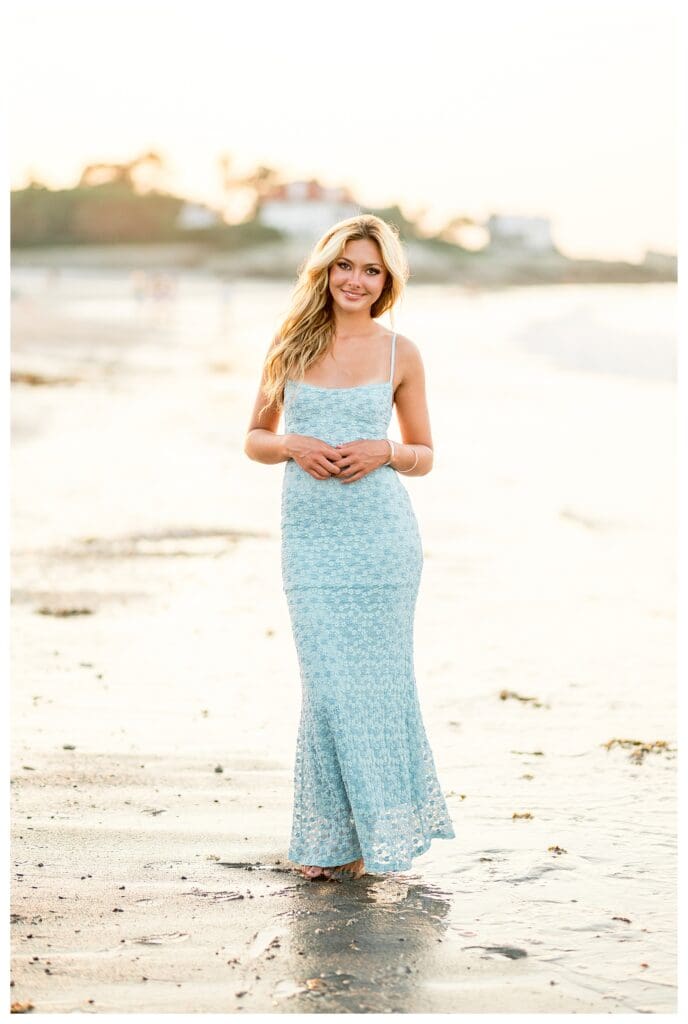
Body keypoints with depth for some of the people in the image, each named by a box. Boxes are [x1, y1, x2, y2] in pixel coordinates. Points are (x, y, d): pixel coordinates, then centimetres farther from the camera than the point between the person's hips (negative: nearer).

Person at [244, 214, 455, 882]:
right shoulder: (292, 344, 7)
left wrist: (383, 451, -10)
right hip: (310, 537, 1)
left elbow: (423, 456, 11)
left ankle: (375, 832, 18)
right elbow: (255, 438, 12)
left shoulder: (400, 354, 4)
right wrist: (293, 446, -9)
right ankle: (331, 836, 14)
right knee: (328, 682, -1)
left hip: (381, 534, -1)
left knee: (374, 678, 3)